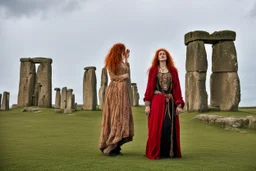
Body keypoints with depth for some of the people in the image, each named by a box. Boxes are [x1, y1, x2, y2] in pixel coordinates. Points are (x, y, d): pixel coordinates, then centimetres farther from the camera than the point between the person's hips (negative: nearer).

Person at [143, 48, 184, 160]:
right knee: (156, 127, -4)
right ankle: (155, 153, 5)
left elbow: (177, 88, 7)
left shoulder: (173, 70, 11)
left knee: (170, 127, 2)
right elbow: (150, 87, 0)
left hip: (170, 102, 2)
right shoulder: (153, 70, 6)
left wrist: (179, 104, -2)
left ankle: (170, 152, 14)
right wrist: (147, 104, -8)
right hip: (157, 101, -2)